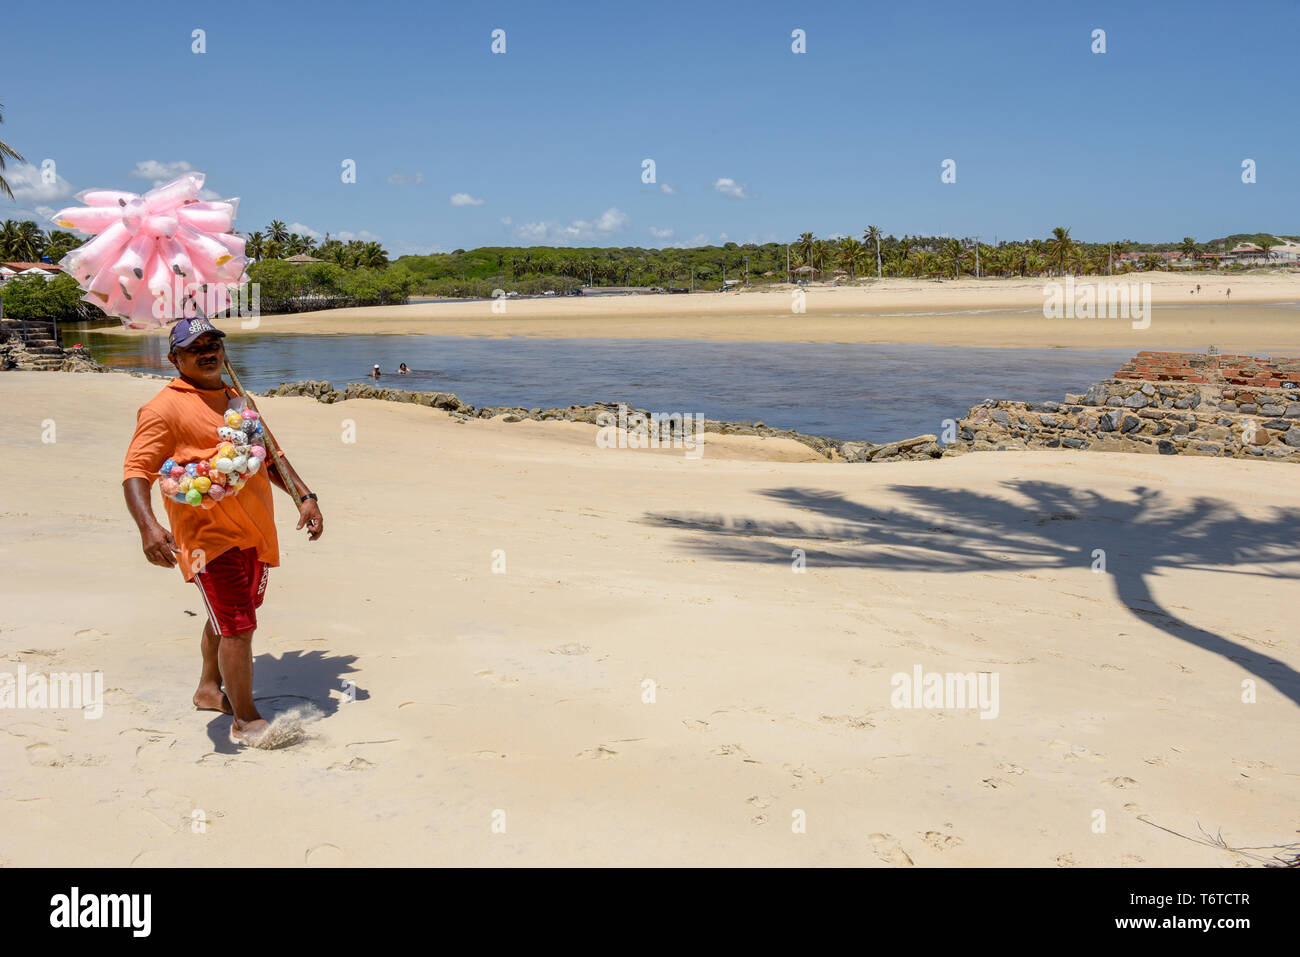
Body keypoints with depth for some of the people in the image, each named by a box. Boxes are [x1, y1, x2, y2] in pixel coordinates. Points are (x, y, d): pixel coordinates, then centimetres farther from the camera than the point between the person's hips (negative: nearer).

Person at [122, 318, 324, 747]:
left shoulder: (237, 399, 17)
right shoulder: (165, 407, -7)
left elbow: (270, 454, 24)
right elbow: (135, 471, -15)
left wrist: (304, 496, 13)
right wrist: (147, 526, -31)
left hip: (256, 533, 8)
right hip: (210, 536, -8)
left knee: (227, 618, 21)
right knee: (238, 627, -9)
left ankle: (210, 689, 41)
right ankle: (245, 720, 4)